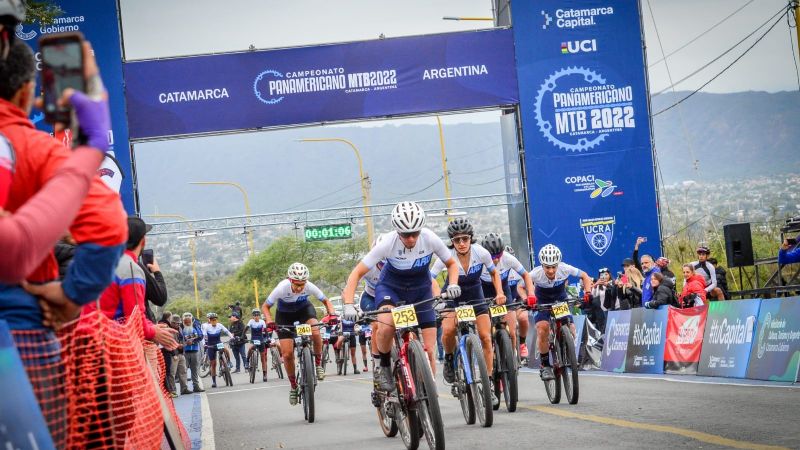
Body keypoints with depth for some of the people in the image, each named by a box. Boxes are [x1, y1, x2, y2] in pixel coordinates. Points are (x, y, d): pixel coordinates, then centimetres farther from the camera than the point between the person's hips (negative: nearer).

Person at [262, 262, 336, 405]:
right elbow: (265, 306, -21)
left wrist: (331, 314, -36)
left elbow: (326, 301, -16)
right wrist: (269, 320, -40)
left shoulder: (309, 287, -31)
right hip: (284, 314, 0)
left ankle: (318, 365, -10)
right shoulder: (282, 288, -35)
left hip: (304, 309, 0)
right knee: (287, 354, -7)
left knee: (315, 332, -33)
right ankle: (293, 387, 14)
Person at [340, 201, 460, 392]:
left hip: (421, 290, 2)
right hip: (390, 287, -2)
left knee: (429, 350, -7)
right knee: (386, 327, -33)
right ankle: (383, 367, -6)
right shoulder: (388, 242, -29)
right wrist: (348, 305, -38)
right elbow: (357, 273, -25)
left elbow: (451, 264, -7)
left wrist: (453, 285, -27)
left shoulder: (430, 239, -25)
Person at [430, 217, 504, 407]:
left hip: (475, 296, 2)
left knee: (485, 337, -10)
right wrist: (438, 297, -45)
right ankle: (449, 359, 3)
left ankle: (488, 384, -2)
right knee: (448, 330, -29)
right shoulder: (447, 256, -25)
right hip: (452, 297, -2)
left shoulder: (481, 253, -20)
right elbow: (430, 277, -28)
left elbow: (494, 272, -2)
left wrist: (499, 293, -15)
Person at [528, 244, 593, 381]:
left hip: (561, 301, 2)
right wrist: (526, 299, -36)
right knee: (542, 328, -28)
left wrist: (588, 292, -26)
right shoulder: (536, 273, -30)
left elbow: (585, 277, -10)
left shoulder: (565, 269, -26)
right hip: (542, 304, -2)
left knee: (570, 331, -16)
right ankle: (545, 366, -13)